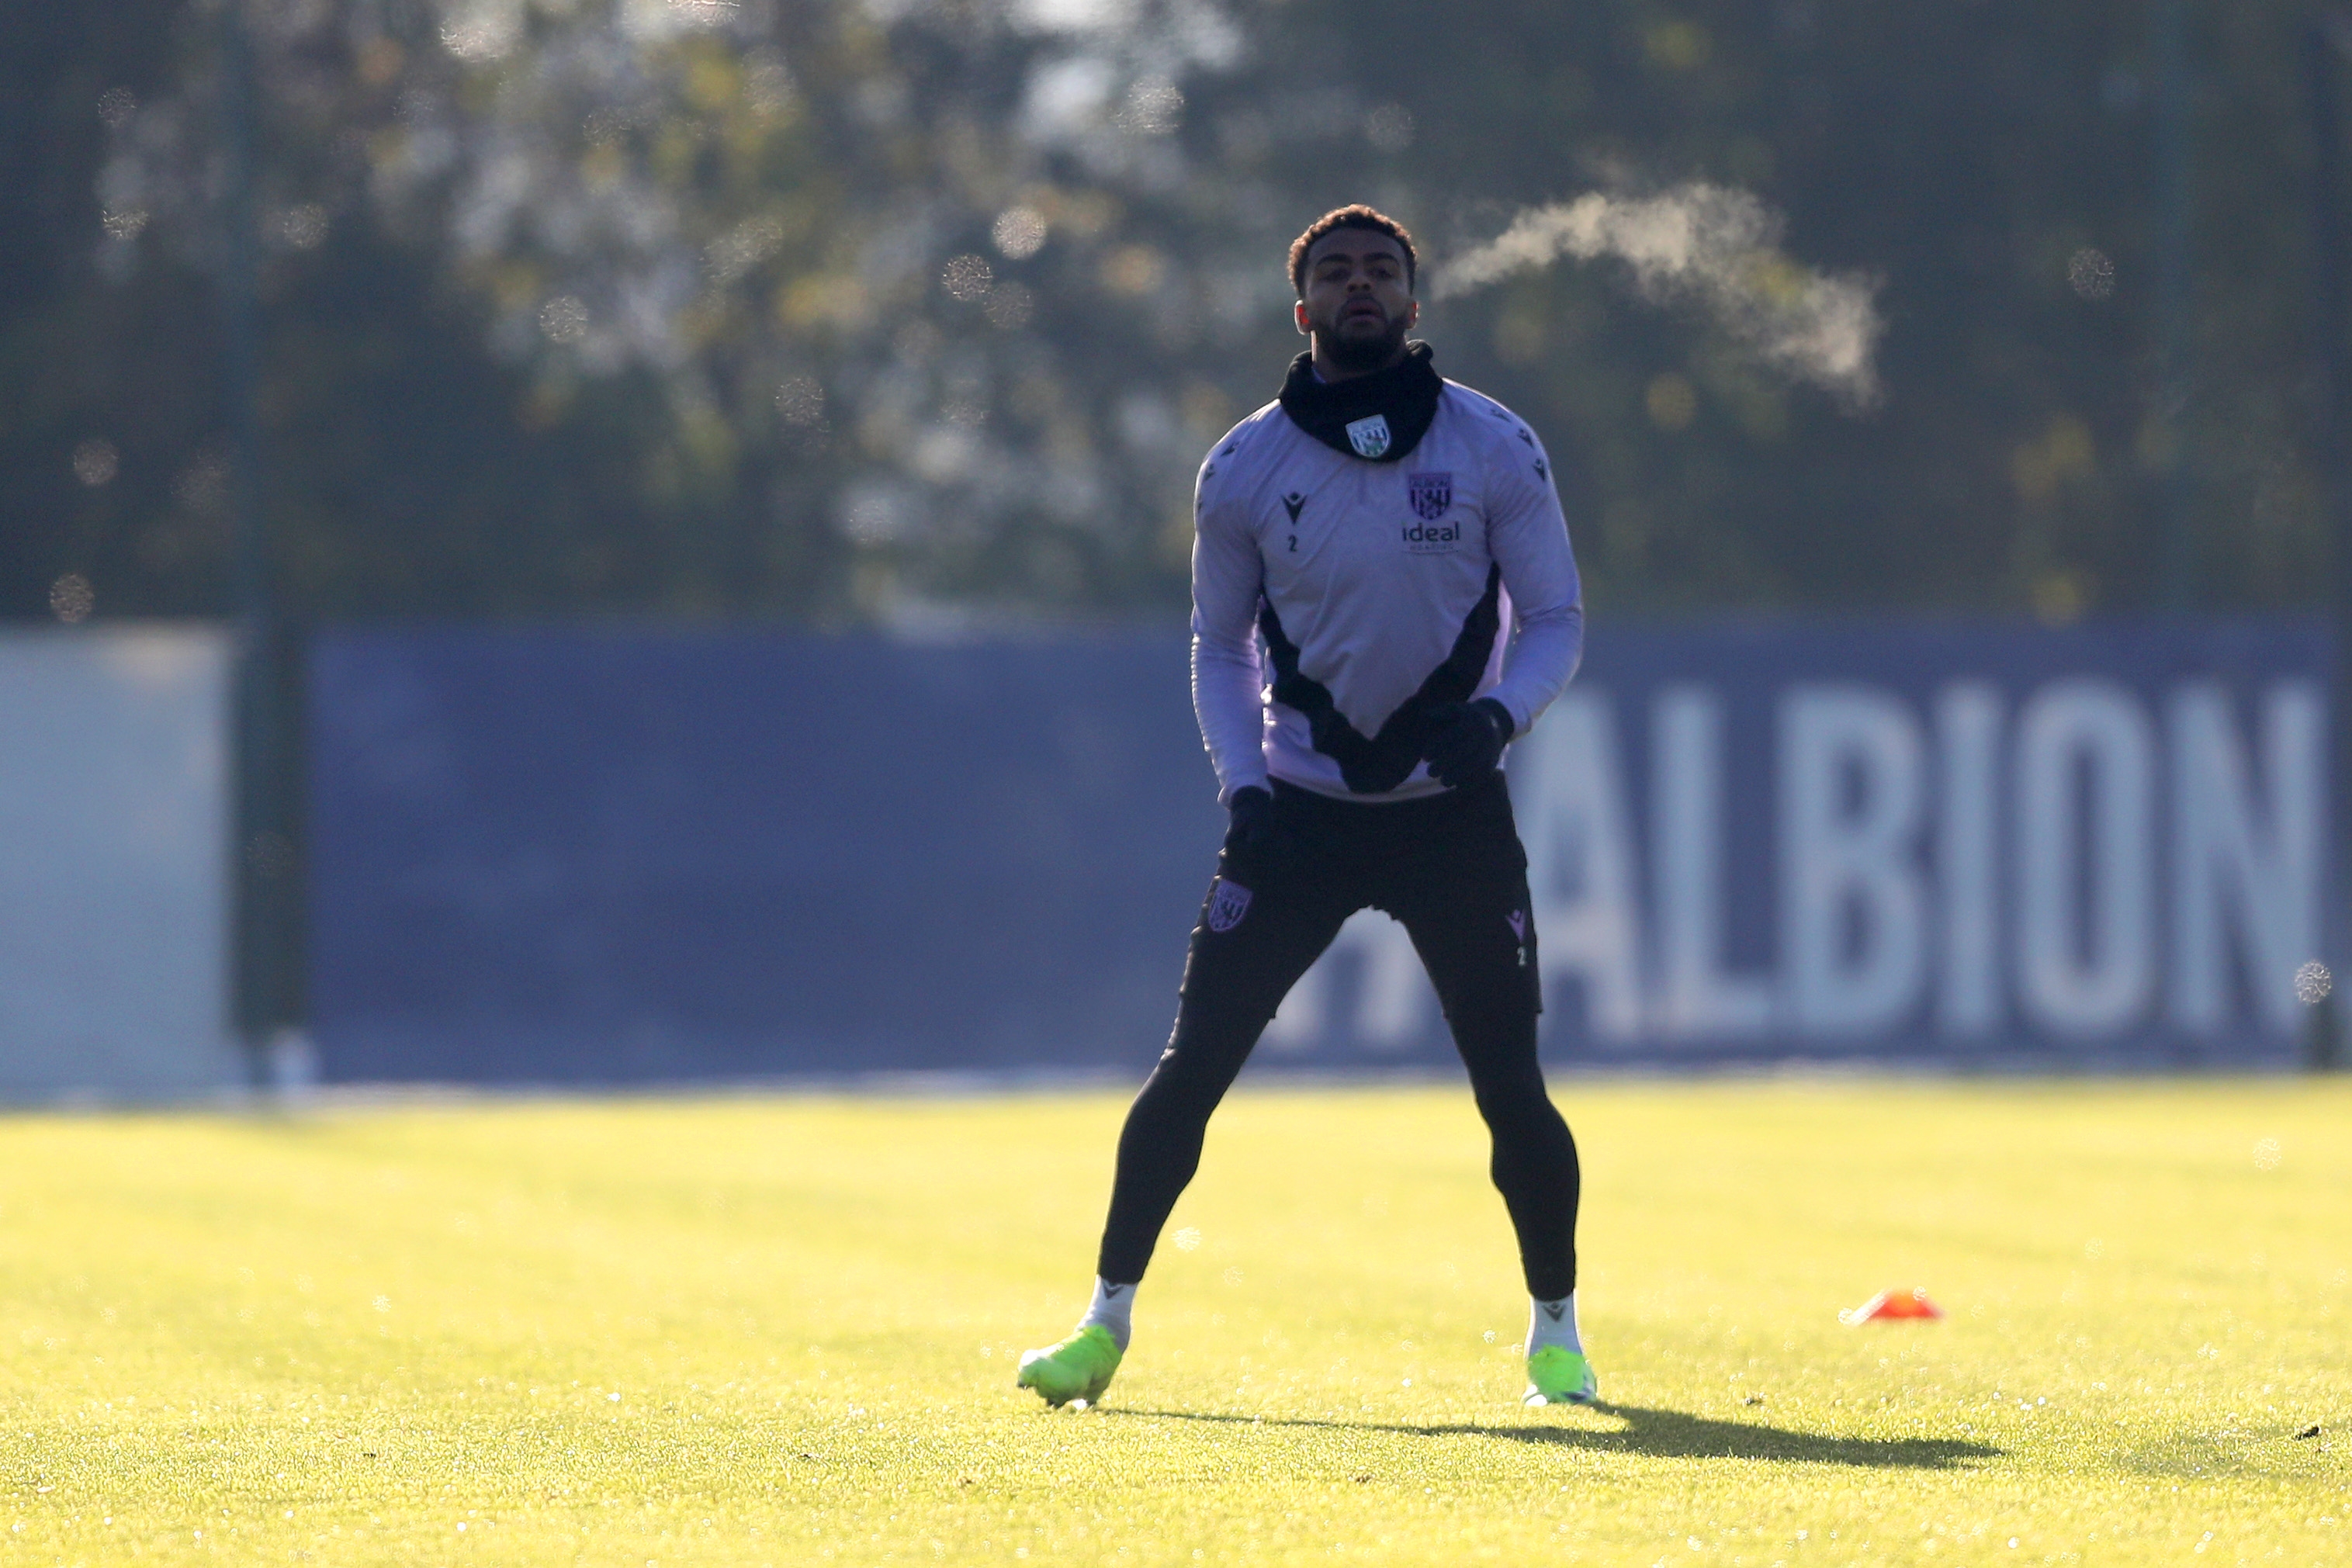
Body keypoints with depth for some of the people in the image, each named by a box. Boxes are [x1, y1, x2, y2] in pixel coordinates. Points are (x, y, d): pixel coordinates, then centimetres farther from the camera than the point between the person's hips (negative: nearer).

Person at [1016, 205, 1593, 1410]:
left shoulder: (1493, 448, -4)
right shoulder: (1246, 469, -1)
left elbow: (1555, 618, 2)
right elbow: (1220, 645, 10)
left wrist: (1499, 713, -18)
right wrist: (1241, 781, -5)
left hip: (1452, 808, -1)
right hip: (1300, 808, 1)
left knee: (1512, 1087, -3)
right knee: (1191, 1065, -6)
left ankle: (1556, 1333, 16)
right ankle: (1106, 1323, 4)